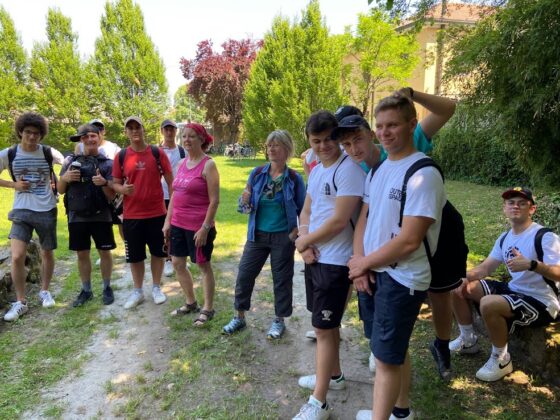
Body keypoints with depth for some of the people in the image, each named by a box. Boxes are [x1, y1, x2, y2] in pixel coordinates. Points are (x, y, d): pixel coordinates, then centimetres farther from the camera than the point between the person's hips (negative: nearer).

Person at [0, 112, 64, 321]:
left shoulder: (49, 153, -4)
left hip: (47, 210, 1)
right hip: (22, 211, 0)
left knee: (47, 253, 13)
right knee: (17, 257, -10)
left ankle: (44, 291, 34)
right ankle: (20, 302, 6)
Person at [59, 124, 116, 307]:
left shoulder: (107, 163, -2)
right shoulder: (70, 160, 5)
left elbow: (112, 195, -4)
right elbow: (60, 189, 9)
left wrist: (104, 183, -24)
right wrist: (65, 178, -11)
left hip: (101, 216, -2)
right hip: (76, 216, 2)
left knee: (104, 252, 7)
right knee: (82, 254, 11)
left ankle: (107, 288, 23)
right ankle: (86, 290, 26)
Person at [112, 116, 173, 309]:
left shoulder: (157, 153, -3)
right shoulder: (121, 156, 1)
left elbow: (170, 181, 0)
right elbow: (115, 184, 5)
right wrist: (122, 189, -19)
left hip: (157, 213, -1)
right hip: (131, 215, 1)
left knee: (158, 252, 11)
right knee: (135, 255, 10)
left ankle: (156, 288, 29)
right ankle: (137, 291, 27)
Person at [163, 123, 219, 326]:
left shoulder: (208, 165, -12)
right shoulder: (182, 163, 9)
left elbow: (214, 200, -16)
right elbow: (174, 194, 14)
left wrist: (205, 228, -19)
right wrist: (168, 221, 11)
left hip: (198, 226, -8)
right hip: (178, 224, 8)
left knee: (204, 265, 6)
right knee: (177, 264, 15)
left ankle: (208, 309, 22)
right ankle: (191, 303, 34)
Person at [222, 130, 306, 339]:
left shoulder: (294, 179, -7)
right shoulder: (257, 173, -1)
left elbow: (303, 211, -1)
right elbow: (249, 204, 7)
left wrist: (296, 232, -12)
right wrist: (246, 201, -15)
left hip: (283, 237, -2)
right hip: (257, 235, 3)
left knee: (282, 279, 9)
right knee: (244, 274, 7)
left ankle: (279, 321, 28)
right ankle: (239, 317, 27)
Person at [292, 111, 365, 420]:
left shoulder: (348, 169, -18)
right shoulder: (316, 171, 11)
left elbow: (339, 221, -24)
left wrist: (304, 241, -10)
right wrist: (305, 242, -7)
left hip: (335, 262, -9)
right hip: (314, 258, 9)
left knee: (323, 328, -1)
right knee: (327, 324, 21)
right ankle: (334, 375, 40)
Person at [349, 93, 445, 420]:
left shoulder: (424, 174, -19)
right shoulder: (379, 170, 8)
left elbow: (409, 241, -23)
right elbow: (364, 218, 10)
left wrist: (364, 263, -11)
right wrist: (360, 264, -4)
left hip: (403, 279, -8)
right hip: (379, 272, 8)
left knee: (386, 355, 2)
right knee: (396, 349, 22)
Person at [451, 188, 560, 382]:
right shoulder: (504, 238, 8)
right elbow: (486, 267, 7)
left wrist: (531, 265, -42)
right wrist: (466, 276, -13)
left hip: (541, 302, -8)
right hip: (513, 291, 8)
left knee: (489, 304, -35)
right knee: (458, 287, 1)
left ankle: (501, 360, -9)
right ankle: (468, 340, 19)